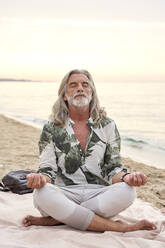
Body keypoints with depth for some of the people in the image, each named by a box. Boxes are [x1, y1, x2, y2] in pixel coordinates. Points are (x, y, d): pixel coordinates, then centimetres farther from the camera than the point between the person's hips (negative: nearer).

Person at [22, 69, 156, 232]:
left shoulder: (108, 126, 9)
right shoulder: (51, 129, 7)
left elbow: (113, 168, 8)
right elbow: (48, 169, 2)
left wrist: (126, 177, -16)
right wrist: (41, 178, -23)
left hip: (98, 194, 1)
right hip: (65, 194, -1)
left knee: (127, 192, -30)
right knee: (41, 194, -34)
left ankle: (55, 220, -24)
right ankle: (119, 227, -26)